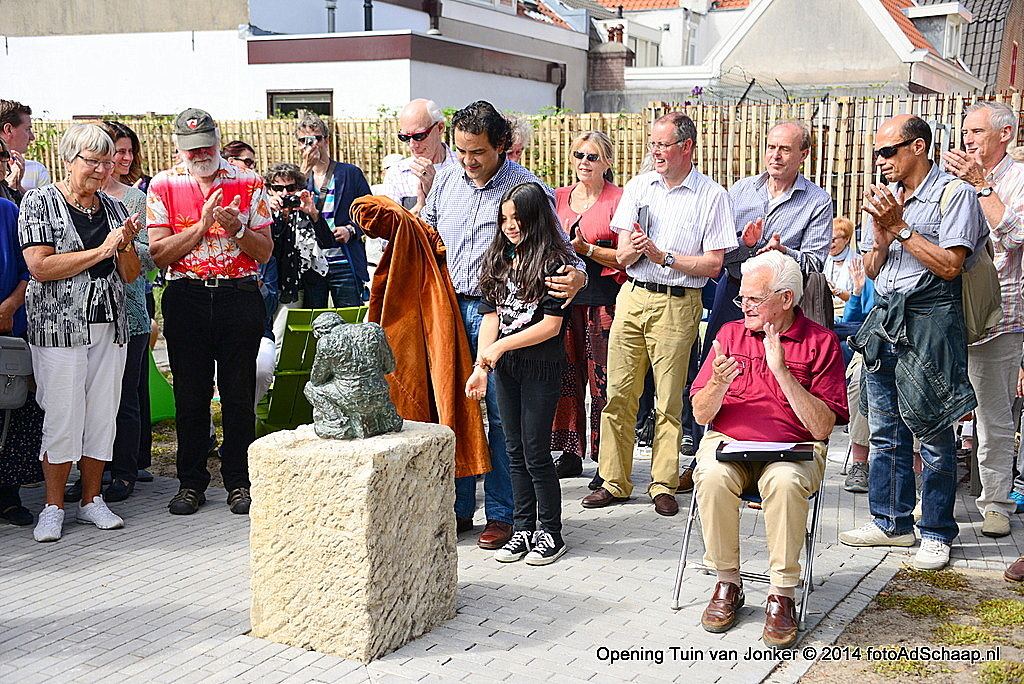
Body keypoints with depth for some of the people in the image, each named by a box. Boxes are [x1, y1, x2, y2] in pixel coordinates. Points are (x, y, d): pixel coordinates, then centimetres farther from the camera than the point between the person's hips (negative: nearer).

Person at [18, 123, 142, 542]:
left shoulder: (113, 208, 13)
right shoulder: (39, 202, -2)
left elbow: (130, 275, 14)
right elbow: (40, 267, -14)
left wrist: (125, 245, -7)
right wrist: (102, 250, -14)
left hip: (110, 325, 5)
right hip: (59, 326, -5)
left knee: (103, 415, 7)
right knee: (63, 417, -4)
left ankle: (91, 500, 18)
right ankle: (53, 507, 8)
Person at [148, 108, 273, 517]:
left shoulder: (247, 183, 5)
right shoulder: (164, 186, 5)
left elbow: (265, 252, 4)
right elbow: (158, 253, -3)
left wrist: (237, 229, -15)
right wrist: (202, 225, -14)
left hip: (240, 296, 0)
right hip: (186, 298, 0)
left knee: (239, 394, 3)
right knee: (190, 395, 6)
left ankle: (239, 482, 13)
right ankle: (191, 483, 17)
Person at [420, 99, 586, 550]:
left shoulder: (527, 187, -5)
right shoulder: (445, 180, 10)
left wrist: (576, 275, -24)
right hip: (449, 308, 5)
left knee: (501, 416, 1)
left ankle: (501, 514, 12)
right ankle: (459, 507, 22)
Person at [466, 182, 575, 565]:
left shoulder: (554, 261, -9)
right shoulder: (498, 259, 10)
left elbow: (552, 324, -14)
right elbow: (491, 316, 5)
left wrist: (501, 346, -14)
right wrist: (480, 367, -5)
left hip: (541, 366, -6)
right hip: (505, 367, 6)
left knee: (536, 452, -2)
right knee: (515, 451, 11)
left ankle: (551, 533, 11)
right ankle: (523, 529, 20)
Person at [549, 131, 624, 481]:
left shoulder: (618, 199, -3)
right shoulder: (559, 197, 13)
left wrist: (587, 248, -16)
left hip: (603, 298, -5)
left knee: (602, 379, -4)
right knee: (567, 376, 6)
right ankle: (570, 453, 16)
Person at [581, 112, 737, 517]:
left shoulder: (711, 196, 0)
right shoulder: (638, 187, 12)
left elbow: (713, 264, -5)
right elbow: (622, 256, 8)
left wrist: (663, 256, -11)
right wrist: (633, 249, -15)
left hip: (678, 305, -4)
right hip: (632, 298, 4)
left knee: (669, 400, 0)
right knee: (619, 394, 3)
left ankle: (664, 484, 11)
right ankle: (614, 481, 12)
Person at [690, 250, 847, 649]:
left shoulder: (820, 342, 1)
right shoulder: (730, 333, 11)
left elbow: (823, 427, -8)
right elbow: (701, 415, 8)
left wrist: (782, 372, -17)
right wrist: (718, 384, -15)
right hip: (728, 442, 3)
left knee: (785, 482, -37)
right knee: (714, 478, -32)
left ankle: (782, 595, -22)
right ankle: (727, 584, -12)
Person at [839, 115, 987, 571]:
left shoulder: (953, 194, -5)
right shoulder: (885, 197, 15)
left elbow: (950, 265, -14)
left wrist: (900, 226, -12)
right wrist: (881, 229, -3)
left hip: (929, 322, -7)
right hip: (884, 319, 7)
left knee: (933, 434, -1)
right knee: (886, 431, 11)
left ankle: (936, 533, 9)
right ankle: (891, 522, 22)